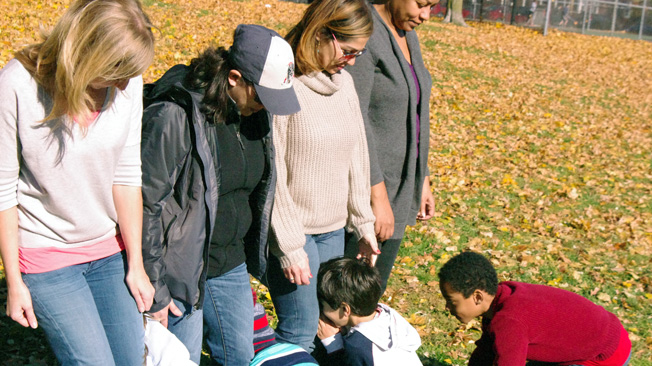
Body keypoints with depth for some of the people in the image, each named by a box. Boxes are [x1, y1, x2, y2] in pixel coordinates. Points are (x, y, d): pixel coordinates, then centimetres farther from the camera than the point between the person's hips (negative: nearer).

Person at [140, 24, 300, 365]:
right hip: (182, 270, -7)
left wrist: (253, 259, 19)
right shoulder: (174, 116, -23)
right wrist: (154, 289, -16)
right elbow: (145, 204, -20)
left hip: (232, 267, 7)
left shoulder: (253, 112, 1)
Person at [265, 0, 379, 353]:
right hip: (294, 229, -7)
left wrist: (363, 223, 14)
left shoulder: (343, 81, 8)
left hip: (334, 230, 7)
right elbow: (271, 173, -16)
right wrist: (290, 246, -14)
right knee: (301, 335, -3)